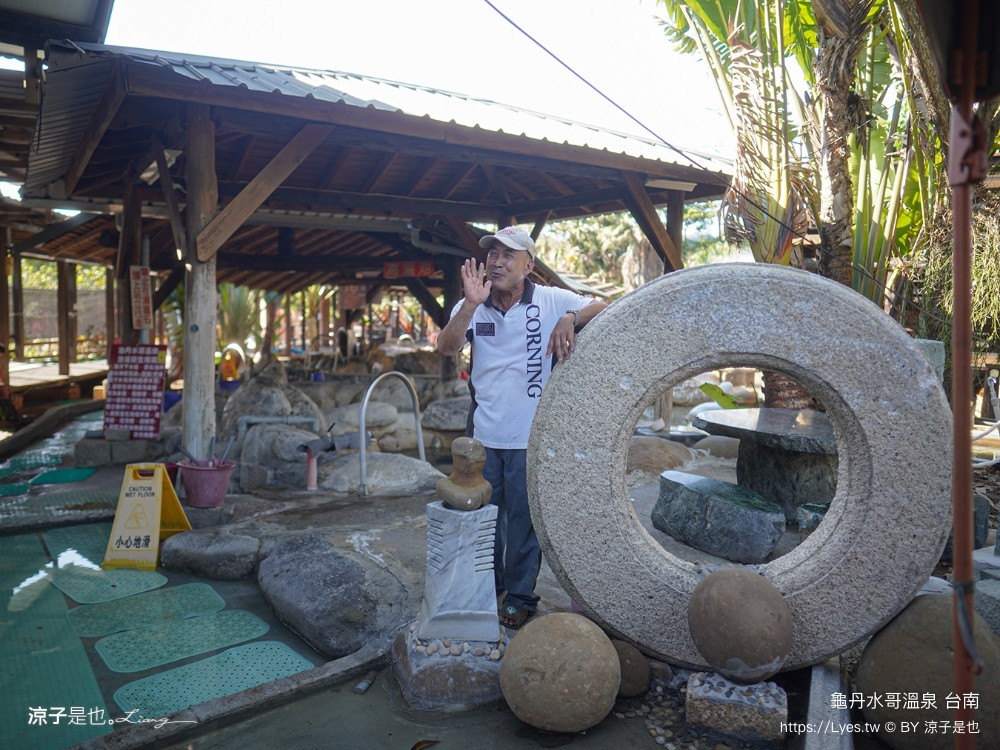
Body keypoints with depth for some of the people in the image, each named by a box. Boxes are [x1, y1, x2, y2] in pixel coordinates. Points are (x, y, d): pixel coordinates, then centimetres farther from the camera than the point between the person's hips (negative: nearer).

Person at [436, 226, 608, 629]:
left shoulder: (551, 301, -6)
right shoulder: (472, 307, 0)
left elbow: (603, 308, -11)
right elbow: (446, 347, -14)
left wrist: (570, 317, -30)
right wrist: (472, 303, -27)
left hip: (531, 437, -3)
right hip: (483, 434, 3)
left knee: (523, 520, 10)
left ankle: (520, 596, 28)